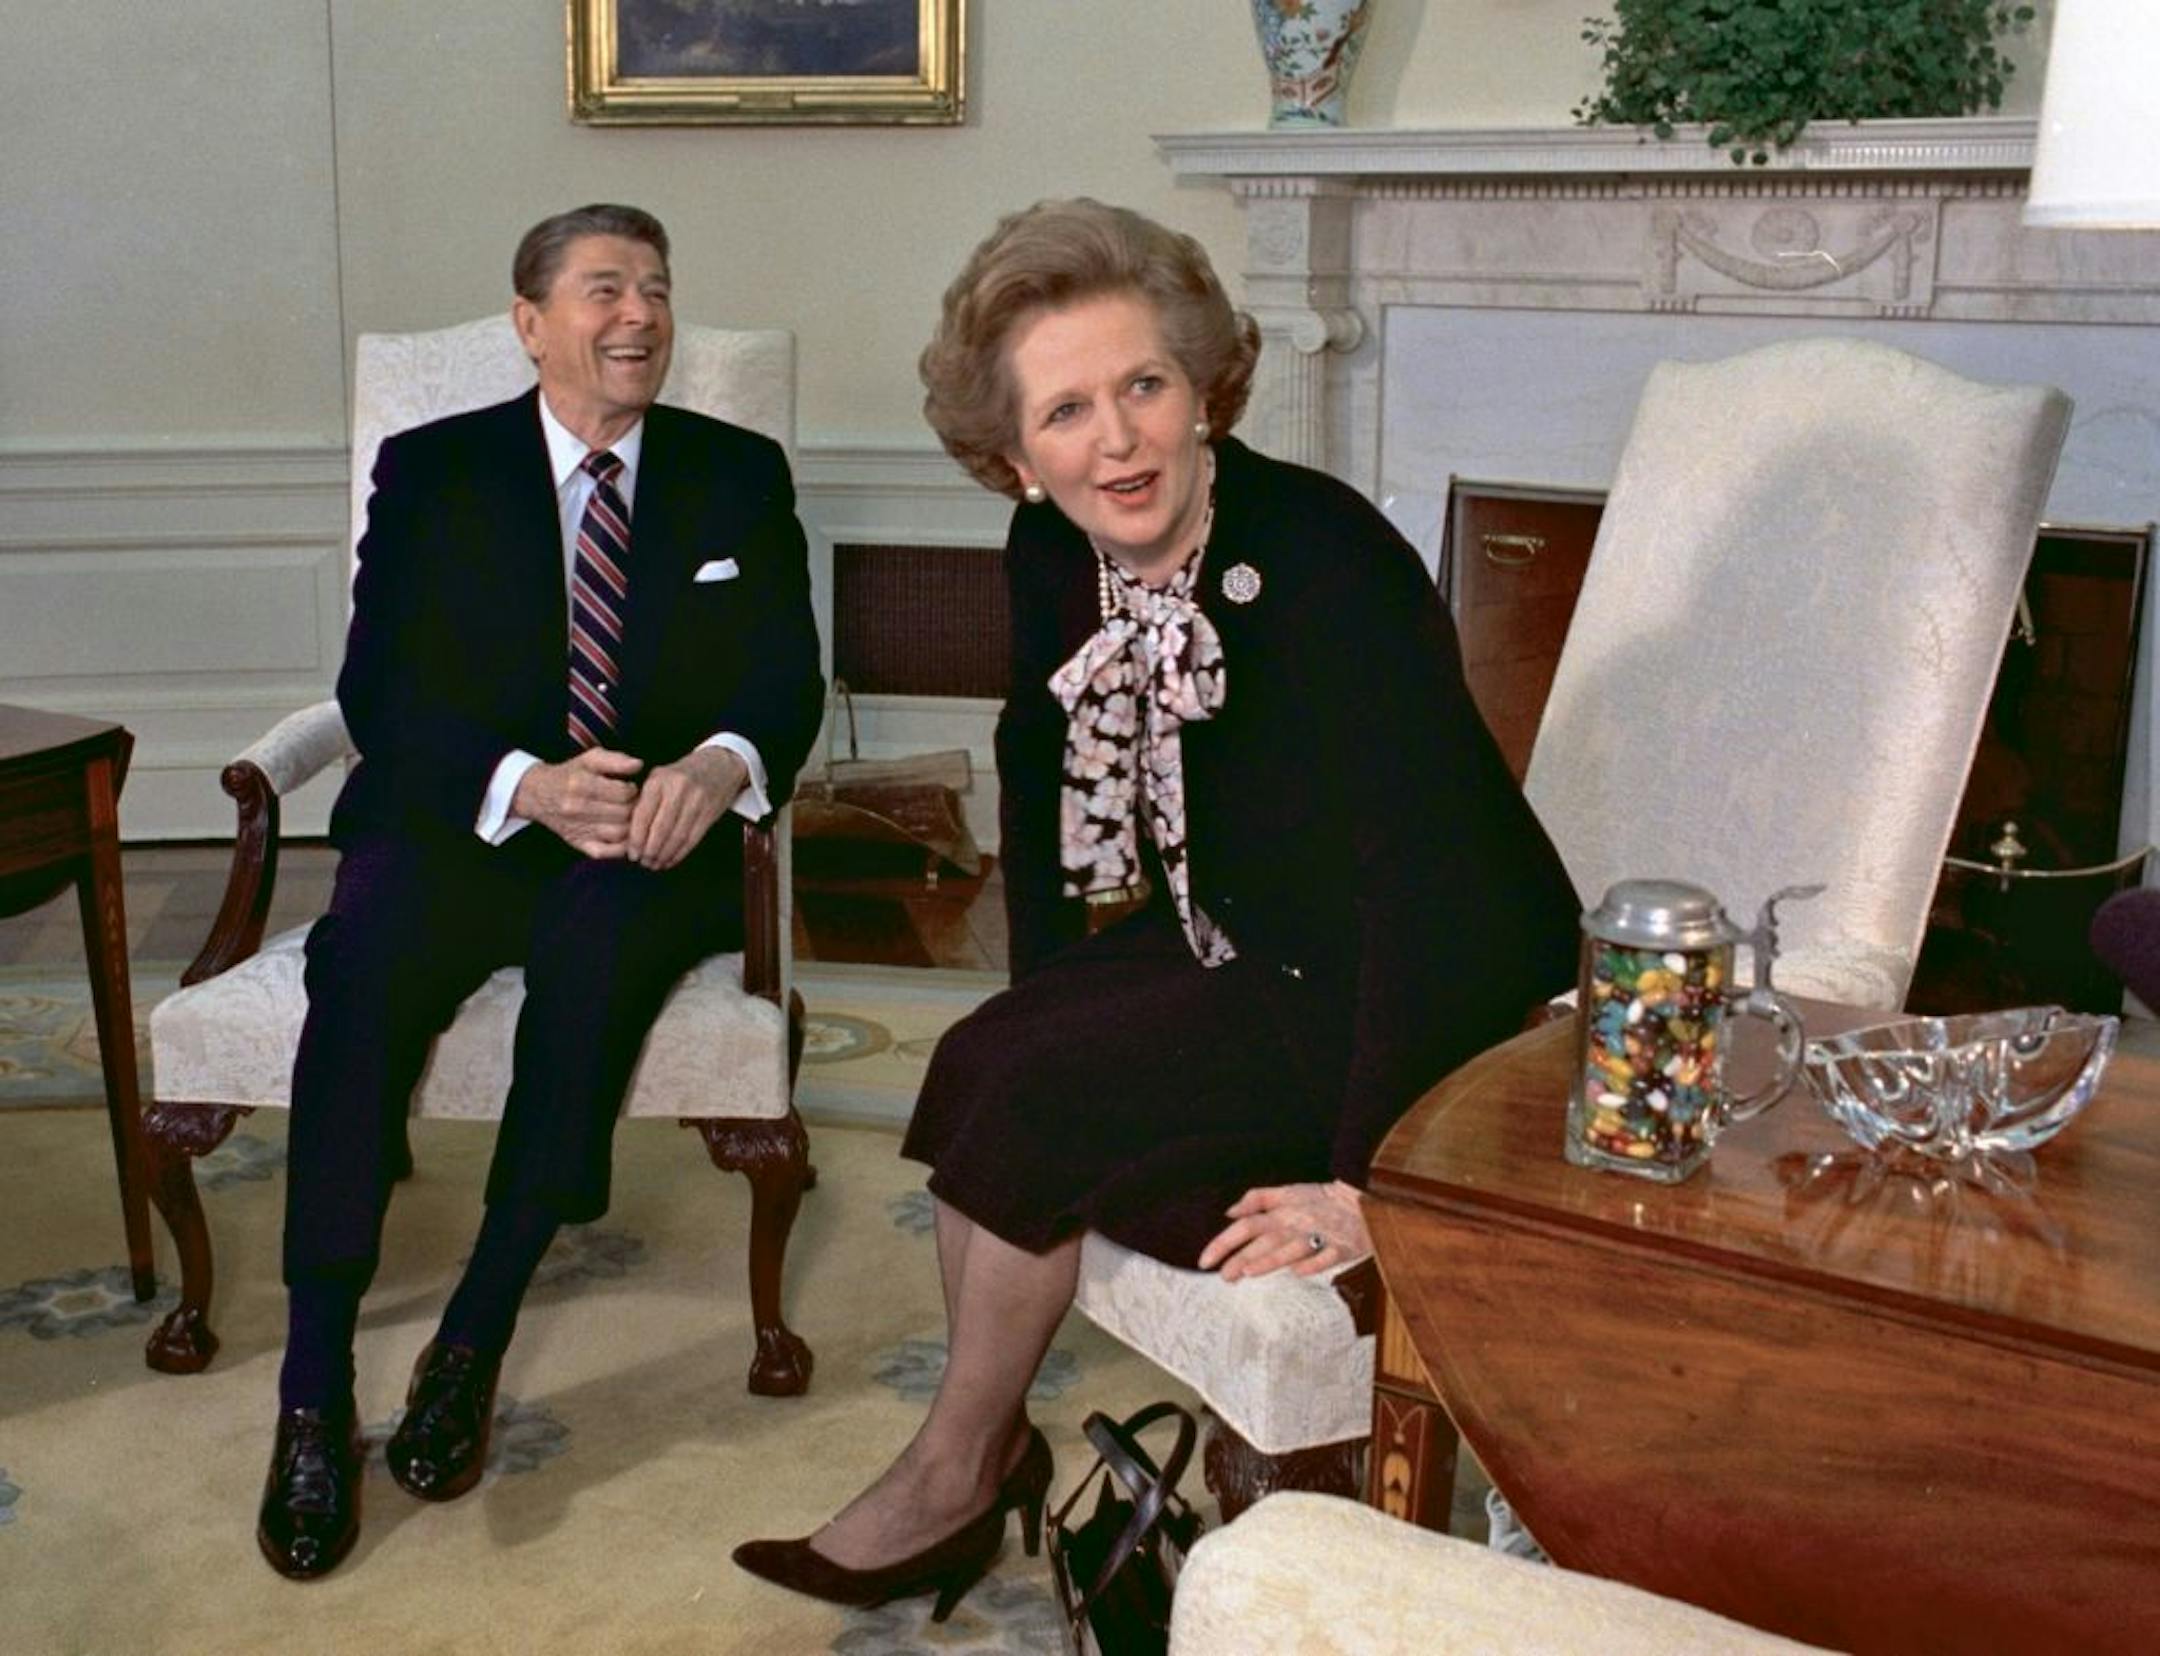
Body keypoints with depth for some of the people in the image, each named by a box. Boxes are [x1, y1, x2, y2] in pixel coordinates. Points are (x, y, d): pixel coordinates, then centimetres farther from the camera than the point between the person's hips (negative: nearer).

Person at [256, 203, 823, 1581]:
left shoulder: (740, 475, 12)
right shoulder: (432, 470, 8)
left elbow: (788, 679, 5)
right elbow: (379, 687, -2)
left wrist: (721, 765, -20)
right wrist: (527, 784, -21)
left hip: (652, 842, 0)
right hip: (459, 826, 0)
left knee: (603, 938, -35)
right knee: (369, 955, -33)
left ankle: (478, 1337, -23)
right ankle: (315, 1391, -26)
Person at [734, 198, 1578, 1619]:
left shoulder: (1329, 560, -28)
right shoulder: (1056, 560, -5)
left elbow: (1435, 873, -32)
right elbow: (1042, 770, 14)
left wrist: (1365, 1181, -31)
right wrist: (1047, 1006, 8)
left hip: (1452, 1007, -7)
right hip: (1243, 947, 7)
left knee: (1042, 1100, -18)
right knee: (985, 1063, -13)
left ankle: (956, 1473, 5)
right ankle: (989, 1451, 3)